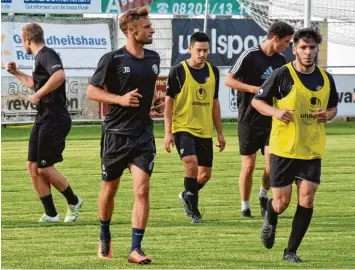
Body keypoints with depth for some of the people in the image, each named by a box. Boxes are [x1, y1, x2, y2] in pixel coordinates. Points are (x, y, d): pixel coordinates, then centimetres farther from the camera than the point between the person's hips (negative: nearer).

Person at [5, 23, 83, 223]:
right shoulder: (41, 57, 18)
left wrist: (38, 95, -25)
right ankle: (51, 214, 10)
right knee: (33, 166, 6)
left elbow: (59, 75, -34)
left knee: (44, 168, -6)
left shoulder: (46, 55, -13)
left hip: (54, 120, -10)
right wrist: (16, 73, 34)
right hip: (44, 119, 10)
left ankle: (73, 202, 14)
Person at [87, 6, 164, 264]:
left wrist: (158, 100, 5)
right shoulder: (112, 59, -11)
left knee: (142, 190, -9)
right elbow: (92, 90, -7)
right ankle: (105, 238, 34)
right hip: (116, 133, -3)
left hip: (144, 134, 3)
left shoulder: (153, 58, 7)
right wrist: (120, 99, -20)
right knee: (109, 190, 11)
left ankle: (136, 248, -7)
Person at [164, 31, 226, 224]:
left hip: (205, 131, 5)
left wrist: (220, 132, 15)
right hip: (183, 128, -5)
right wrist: (168, 132, -10)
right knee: (192, 164, -23)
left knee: (205, 175, 8)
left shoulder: (213, 71, 8)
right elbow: (168, 102, -4)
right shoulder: (178, 71, -7)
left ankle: (187, 196, 38)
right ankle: (194, 211, -11)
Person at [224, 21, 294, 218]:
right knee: (248, 165, 0)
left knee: (273, 163, -9)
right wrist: (254, 89, -21)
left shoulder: (280, 61, 9)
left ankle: (263, 194, 17)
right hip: (249, 120, -4)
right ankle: (245, 207, 15)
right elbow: (229, 80, -11)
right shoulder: (251, 56, -10)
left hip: (271, 120, 4)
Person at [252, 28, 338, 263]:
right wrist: (276, 112, -20)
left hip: (312, 150, 3)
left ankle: (291, 251, 6)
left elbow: (333, 107, 18)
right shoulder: (282, 75, -9)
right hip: (284, 148, -3)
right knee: (281, 202, 0)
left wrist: (327, 115, -5)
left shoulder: (326, 78, 3)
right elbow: (257, 101, -1)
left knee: (306, 200, -7)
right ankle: (270, 221, 38)